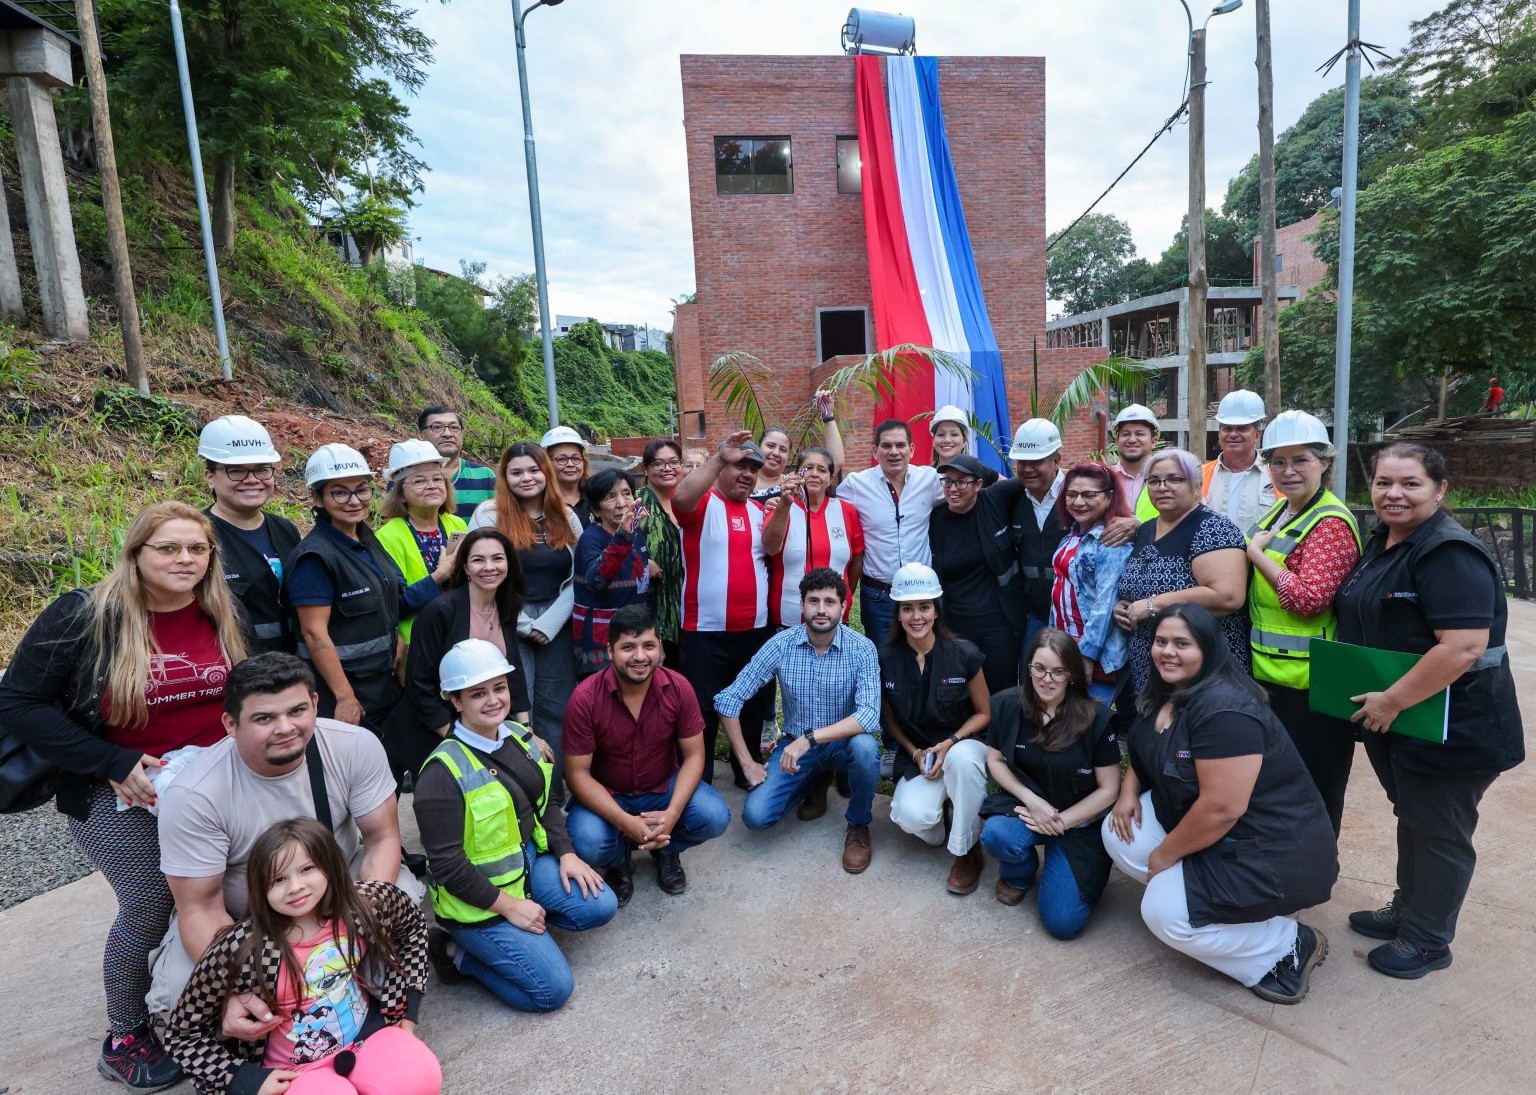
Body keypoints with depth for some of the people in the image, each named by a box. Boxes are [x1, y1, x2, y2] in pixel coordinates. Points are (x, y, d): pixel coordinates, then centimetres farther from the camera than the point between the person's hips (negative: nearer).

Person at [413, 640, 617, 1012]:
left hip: (530, 859, 7)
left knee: (600, 905, -6)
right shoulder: (443, 773, -23)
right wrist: (508, 906, -18)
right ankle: (459, 951, 7)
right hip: (478, 894, -7)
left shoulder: (519, 737, -1)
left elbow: (545, 802, 11)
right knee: (553, 988, -10)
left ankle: (522, 928, 8)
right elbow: (446, 864, -21)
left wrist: (566, 854, -1)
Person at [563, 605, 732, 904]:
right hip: (606, 795, -1)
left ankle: (666, 849, 13)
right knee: (588, 844, -31)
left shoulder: (679, 688, -17)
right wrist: (625, 821, -30)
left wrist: (672, 813, -26)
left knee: (715, 817, -23)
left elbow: (694, 756, -10)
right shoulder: (585, 698, -23)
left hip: (665, 787, 2)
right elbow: (577, 774, -18)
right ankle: (618, 860, 9)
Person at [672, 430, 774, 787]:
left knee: (753, 706, 18)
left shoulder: (759, 509, 12)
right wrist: (719, 457, -32)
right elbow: (680, 497, -28)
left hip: (755, 629, 5)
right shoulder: (703, 503, -5)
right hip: (707, 630, -5)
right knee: (702, 710, 3)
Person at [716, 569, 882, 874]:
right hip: (795, 744, 2)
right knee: (755, 816, -17)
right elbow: (728, 700, -10)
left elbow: (869, 715, -30)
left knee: (865, 746, -36)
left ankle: (858, 825, -5)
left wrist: (810, 737, -39)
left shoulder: (862, 649, -17)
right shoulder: (781, 645, -14)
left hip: (842, 742, -2)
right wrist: (747, 762, -11)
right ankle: (814, 782, 16)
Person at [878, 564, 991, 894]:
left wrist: (949, 743, -16)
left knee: (962, 758, -39)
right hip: (915, 756, 1)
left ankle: (967, 851, -14)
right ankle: (938, 805, 10)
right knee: (911, 818, -30)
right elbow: (889, 719, 5)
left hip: (962, 746, 0)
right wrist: (915, 753, -9)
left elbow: (983, 713, -1)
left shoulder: (964, 655, -13)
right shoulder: (886, 659, -8)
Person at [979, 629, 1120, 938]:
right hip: (1025, 804, 2)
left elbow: (1108, 789, -9)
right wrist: (1032, 801, -13)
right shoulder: (1007, 705, -11)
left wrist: (1061, 822, -16)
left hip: (1080, 822, -1)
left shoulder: (1096, 718, -16)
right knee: (996, 835, -34)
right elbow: (995, 761, 2)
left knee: (1063, 923, -14)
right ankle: (1019, 874, 5)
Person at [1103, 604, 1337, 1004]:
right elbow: (1148, 750, 18)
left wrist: (1164, 855, -17)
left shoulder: (1225, 710, -29)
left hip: (1272, 852, -9)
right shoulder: (1166, 693, 1)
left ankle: (1290, 945, 3)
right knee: (1118, 835, -2)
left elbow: (1222, 808, -31)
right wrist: (1129, 790, -2)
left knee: (1164, 914, -17)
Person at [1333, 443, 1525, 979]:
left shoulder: (1450, 554, -22)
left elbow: (1464, 646, -30)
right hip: (1391, 716, 9)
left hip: (1449, 726, -9)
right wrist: (1379, 703, 12)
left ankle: (1427, 941, 26)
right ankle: (1407, 911, 40)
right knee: (1412, 818, 23)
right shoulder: (1382, 542, 7)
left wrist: (1393, 701, -24)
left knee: (1437, 832, 9)